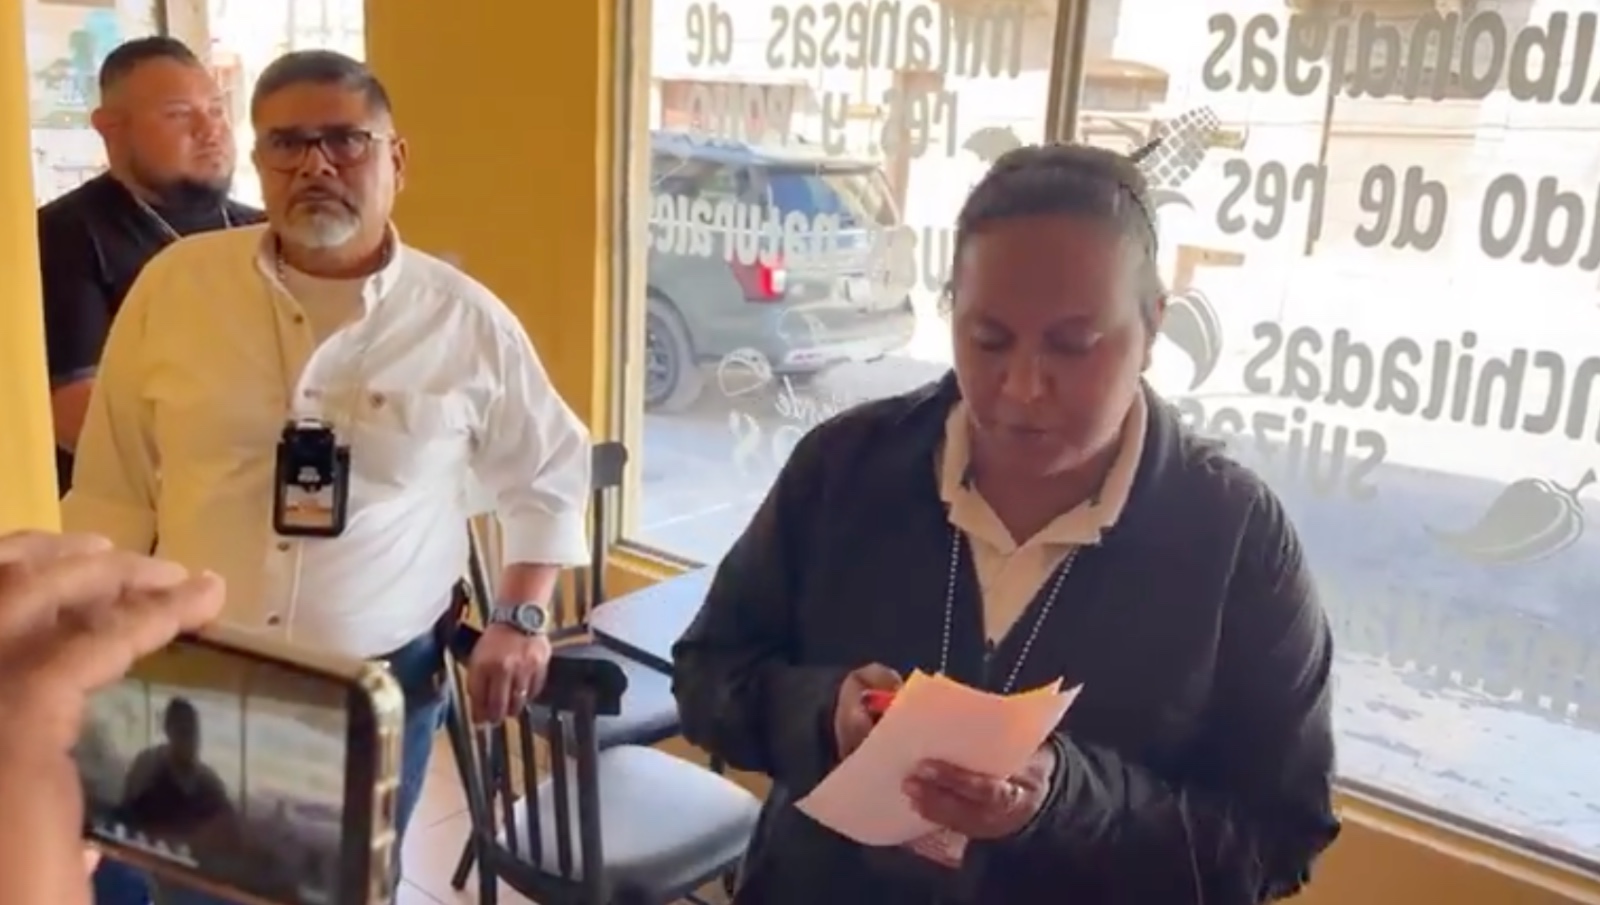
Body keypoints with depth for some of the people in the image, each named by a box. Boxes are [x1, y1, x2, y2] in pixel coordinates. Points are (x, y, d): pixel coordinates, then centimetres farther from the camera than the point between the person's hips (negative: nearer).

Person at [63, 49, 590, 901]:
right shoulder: (174, 285, -4)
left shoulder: (463, 318, -5)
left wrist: (519, 618, 1)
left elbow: (550, 469, 8)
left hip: (384, 686, 0)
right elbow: (114, 486, 3)